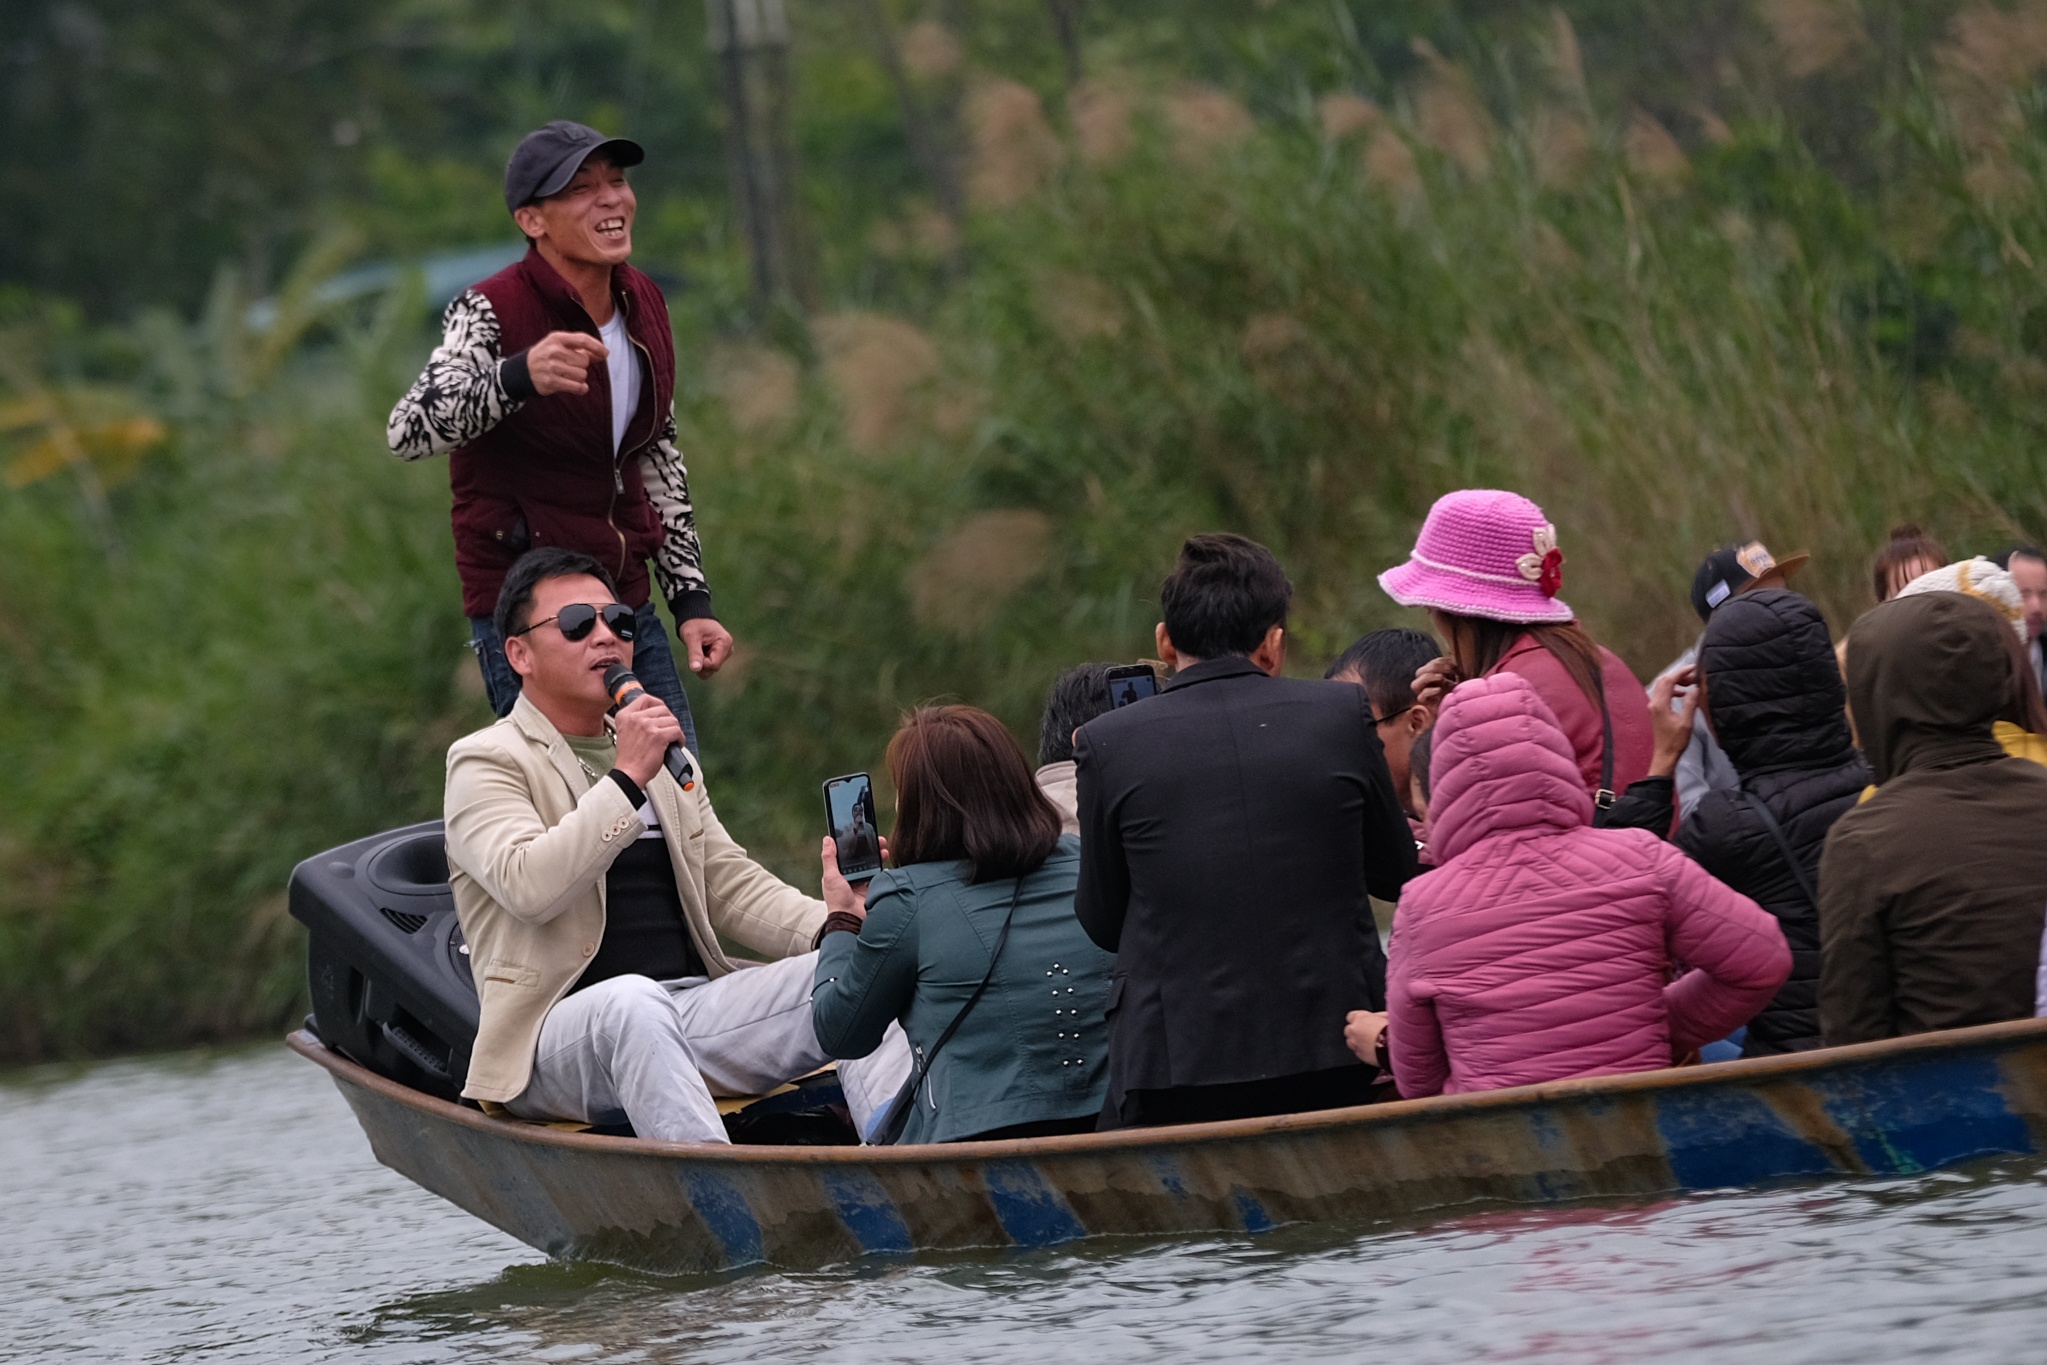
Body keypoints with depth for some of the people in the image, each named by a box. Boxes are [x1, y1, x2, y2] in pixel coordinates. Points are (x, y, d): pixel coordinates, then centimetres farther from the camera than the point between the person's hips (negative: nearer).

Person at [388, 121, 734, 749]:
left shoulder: (644, 303, 6)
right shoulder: (489, 313, -15)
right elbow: (409, 431, -32)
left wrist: (691, 600, 12)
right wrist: (520, 376, -50)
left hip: (628, 603, 7)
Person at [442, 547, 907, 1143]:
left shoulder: (665, 758, 24)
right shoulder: (486, 761, 1)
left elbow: (730, 886, 20)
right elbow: (527, 887, -17)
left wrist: (833, 929, 2)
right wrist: (628, 779, -17)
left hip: (692, 1015, 6)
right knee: (632, 1000, -40)